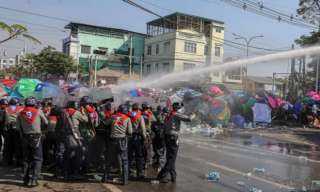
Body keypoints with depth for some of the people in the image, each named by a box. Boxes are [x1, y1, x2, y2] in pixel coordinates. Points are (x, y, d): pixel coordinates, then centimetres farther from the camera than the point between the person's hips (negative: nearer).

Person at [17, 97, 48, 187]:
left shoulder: (20, 114, 2)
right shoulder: (38, 111, -2)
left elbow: (18, 127, 2)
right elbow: (46, 122, 6)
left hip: (25, 137, 3)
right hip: (36, 137, -3)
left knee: (26, 159, 15)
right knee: (37, 159, 3)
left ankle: (26, 179, 19)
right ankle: (33, 179, -4)